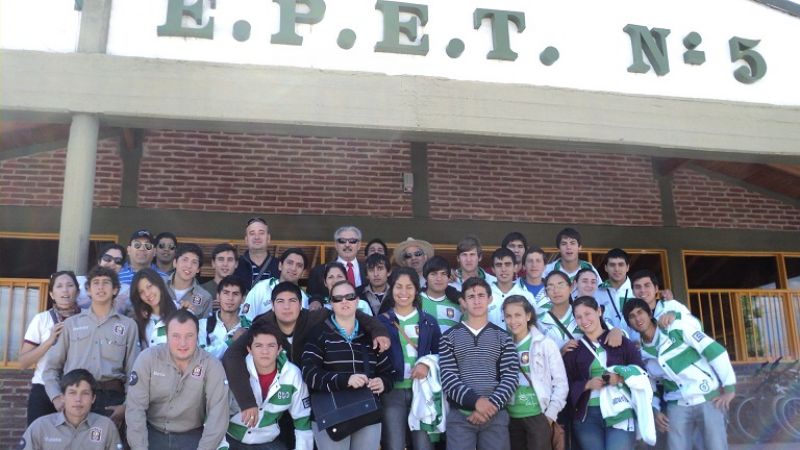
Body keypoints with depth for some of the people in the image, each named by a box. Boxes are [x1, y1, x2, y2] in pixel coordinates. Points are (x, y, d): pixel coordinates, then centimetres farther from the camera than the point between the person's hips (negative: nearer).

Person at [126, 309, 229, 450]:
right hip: (152, 433, 1)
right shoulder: (147, 359, -10)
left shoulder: (211, 366, -13)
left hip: (192, 436, -1)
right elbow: (135, 408, -10)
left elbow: (218, 414, -16)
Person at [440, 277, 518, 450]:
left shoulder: (503, 337, 10)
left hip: (495, 415, 1)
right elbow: (447, 378, -4)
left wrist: (491, 405, -13)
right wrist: (475, 401, -17)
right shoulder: (449, 337, 6)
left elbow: (510, 378, 1)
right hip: (459, 415, -1)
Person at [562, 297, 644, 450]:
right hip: (587, 416, 2)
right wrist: (588, 384, -11)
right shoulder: (573, 350, 8)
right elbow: (568, 385, 6)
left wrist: (621, 378, -14)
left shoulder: (622, 342, 5)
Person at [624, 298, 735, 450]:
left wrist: (729, 387, -11)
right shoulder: (641, 353, 5)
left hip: (709, 399, -3)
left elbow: (716, 351, -10)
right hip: (677, 406, 4)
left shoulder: (678, 328, -8)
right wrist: (656, 410, 7)